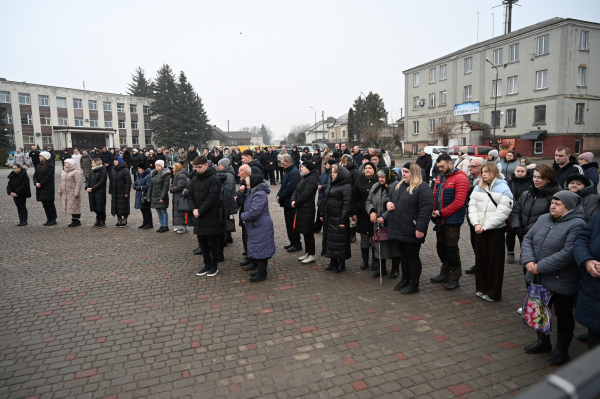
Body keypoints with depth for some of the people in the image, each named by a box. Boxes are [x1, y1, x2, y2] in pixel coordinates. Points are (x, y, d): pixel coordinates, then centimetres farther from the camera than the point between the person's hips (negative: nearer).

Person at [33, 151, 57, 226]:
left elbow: (49, 176, -17)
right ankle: (49, 219, 17)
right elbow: (35, 175, 13)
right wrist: (36, 182, -5)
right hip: (40, 188, 7)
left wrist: (41, 183, -16)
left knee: (49, 203, -4)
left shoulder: (50, 165, -9)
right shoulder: (39, 165, 14)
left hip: (48, 188, -7)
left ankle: (53, 220, 3)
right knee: (45, 204, 9)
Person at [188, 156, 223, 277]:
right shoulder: (195, 179, 10)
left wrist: (200, 211, -16)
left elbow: (211, 199, -18)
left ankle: (214, 266, 18)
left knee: (213, 243, 5)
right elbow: (190, 196, 10)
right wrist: (194, 209, -7)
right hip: (199, 217, 7)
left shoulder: (214, 180, -12)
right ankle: (207, 264, 28)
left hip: (211, 217, -6)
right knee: (203, 243, 14)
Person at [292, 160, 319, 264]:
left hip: (307, 209, -10)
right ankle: (307, 253, 25)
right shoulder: (304, 178, 17)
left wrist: (296, 203, -11)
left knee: (308, 232, -3)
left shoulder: (312, 179, -14)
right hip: (301, 209, 10)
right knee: (304, 232, 15)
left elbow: (305, 194, -21)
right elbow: (296, 190, 13)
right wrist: (293, 200, -4)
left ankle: (311, 255, 7)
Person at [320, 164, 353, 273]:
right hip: (329, 218, 8)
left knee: (339, 240, 1)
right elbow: (324, 200, 18)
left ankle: (341, 263, 15)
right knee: (329, 239, 13)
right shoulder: (331, 185, 14)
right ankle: (333, 261, 26)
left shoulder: (346, 187, -12)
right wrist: (321, 214, 12)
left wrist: (343, 220, -21)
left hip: (338, 219, -8)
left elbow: (347, 204, -17)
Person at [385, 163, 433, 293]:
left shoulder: (422, 188, -13)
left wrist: (420, 228, -24)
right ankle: (405, 280, 32)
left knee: (412, 257, 4)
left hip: (411, 231, -7)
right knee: (403, 255, 18)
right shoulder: (397, 185, 13)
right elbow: (388, 196, 26)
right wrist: (387, 202, 0)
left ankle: (414, 284, 18)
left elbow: (426, 209, -20)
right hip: (398, 229, 7)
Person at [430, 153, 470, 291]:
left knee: (451, 249, 1)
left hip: (452, 221, -8)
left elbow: (459, 202, -20)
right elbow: (435, 196, 13)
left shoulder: (460, 178, -13)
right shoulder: (440, 178, 12)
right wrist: (433, 211, -5)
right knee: (441, 247, 16)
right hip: (440, 220, 8)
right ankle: (445, 274, 32)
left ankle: (455, 279, 14)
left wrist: (442, 212, -18)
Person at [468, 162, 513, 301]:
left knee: (495, 260, 3)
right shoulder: (478, 188, 9)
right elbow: (472, 206, 4)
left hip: (496, 230, -5)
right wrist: (476, 224, -11)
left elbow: (502, 212, -16)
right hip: (479, 230, 5)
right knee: (480, 258, 12)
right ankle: (481, 288, 26)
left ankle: (493, 292, 13)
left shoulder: (503, 189, -8)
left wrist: (485, 226, -17)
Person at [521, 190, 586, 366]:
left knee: (563, 315, 12)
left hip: (561, 283, -7)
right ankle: (543, 341, 40)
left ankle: (562, 350, 29)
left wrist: (541, 266, -22)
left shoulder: (577, 225, -18)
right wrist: (529, 261, -13)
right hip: (539, 279, 7)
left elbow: (568, 253, -26)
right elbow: (528, 239, 3)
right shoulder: (543, 219, 4)